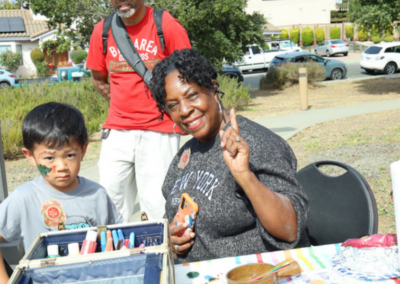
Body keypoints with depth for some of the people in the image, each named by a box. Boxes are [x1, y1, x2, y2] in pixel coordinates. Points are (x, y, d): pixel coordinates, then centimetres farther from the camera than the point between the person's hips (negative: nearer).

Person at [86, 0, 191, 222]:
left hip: (158, 131, -4)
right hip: (117, 130, 4)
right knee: (111, 201, 8)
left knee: (157, 204, -2)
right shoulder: (102, 30, 5)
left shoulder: (167, 26, -7)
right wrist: (123, 104, 10)